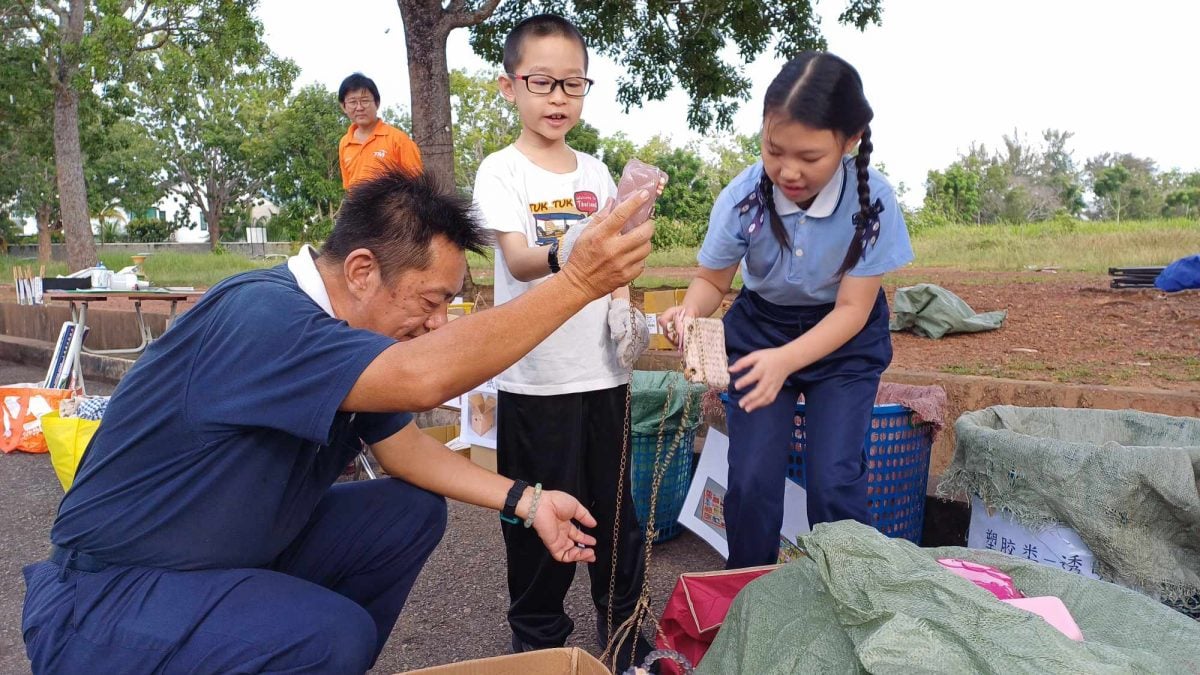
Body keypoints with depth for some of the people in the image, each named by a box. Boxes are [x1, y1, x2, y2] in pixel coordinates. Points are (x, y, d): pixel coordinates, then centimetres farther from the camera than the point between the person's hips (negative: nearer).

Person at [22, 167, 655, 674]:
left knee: (413, 511, 3)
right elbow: (424, 377, -43)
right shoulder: (258, 316, -29)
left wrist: (526, 501, -2)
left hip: (241, 552, 9)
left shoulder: (343, 327, -1)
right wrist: (578, 282, -38)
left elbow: (402, 443, 6)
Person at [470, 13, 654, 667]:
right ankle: (537, 638, 27)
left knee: (614, 503, 14)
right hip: (534, 375, -4)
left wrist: (623, 309, -3)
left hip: (602, 368, 4)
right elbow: (518, 262, -20)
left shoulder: (596, 171, 9)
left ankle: (624, 626, 33)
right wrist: (564, 255, -41)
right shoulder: (501, 171, -6)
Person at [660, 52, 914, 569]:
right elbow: (712, 280, -6)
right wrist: (689, 312, -30)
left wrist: (785, 361, -36)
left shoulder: (872, 202, -24)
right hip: (760, 327, 1)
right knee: (751, 479, -6)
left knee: (833, 481, -11)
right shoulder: (742, 197, -22)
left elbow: (852, 309, -20)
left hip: (844, 340, -1)